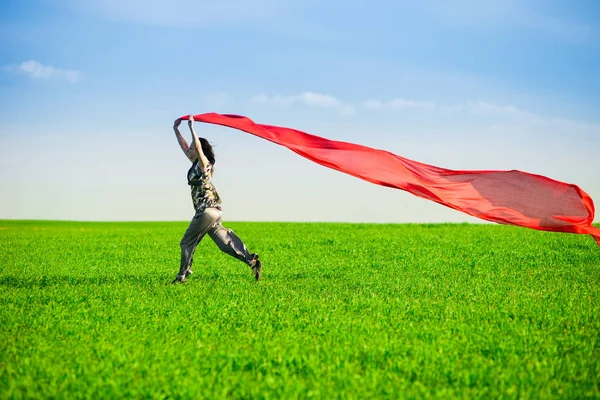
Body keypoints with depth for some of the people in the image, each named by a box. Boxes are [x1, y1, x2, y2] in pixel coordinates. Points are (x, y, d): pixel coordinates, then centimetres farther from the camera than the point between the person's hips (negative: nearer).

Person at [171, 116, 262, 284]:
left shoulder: (203, 163, -7)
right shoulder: (195, 163, 16)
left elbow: (198, 146, -24)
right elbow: (184, 146, 24)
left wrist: (191, 127, -21)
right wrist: (176, 129, 23)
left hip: (207, 210, -9)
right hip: (210, 212, 9)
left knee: (187, 242, -2)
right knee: (225, 242, 4)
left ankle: (182, 276, 2)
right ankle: (252, 260, -2)